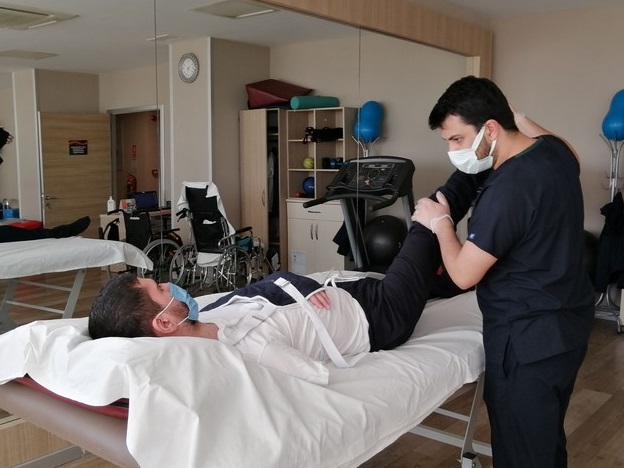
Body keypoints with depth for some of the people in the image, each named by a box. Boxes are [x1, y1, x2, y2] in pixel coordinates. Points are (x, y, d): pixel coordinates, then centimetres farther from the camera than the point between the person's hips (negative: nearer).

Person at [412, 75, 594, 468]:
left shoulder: (506, 190, -27)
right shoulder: (556, 150, 0)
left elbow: (463, 274, -20)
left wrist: (440, 222, -4)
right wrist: (522, 120, 24)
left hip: (528, 337, -9)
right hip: (568, 321, 9)